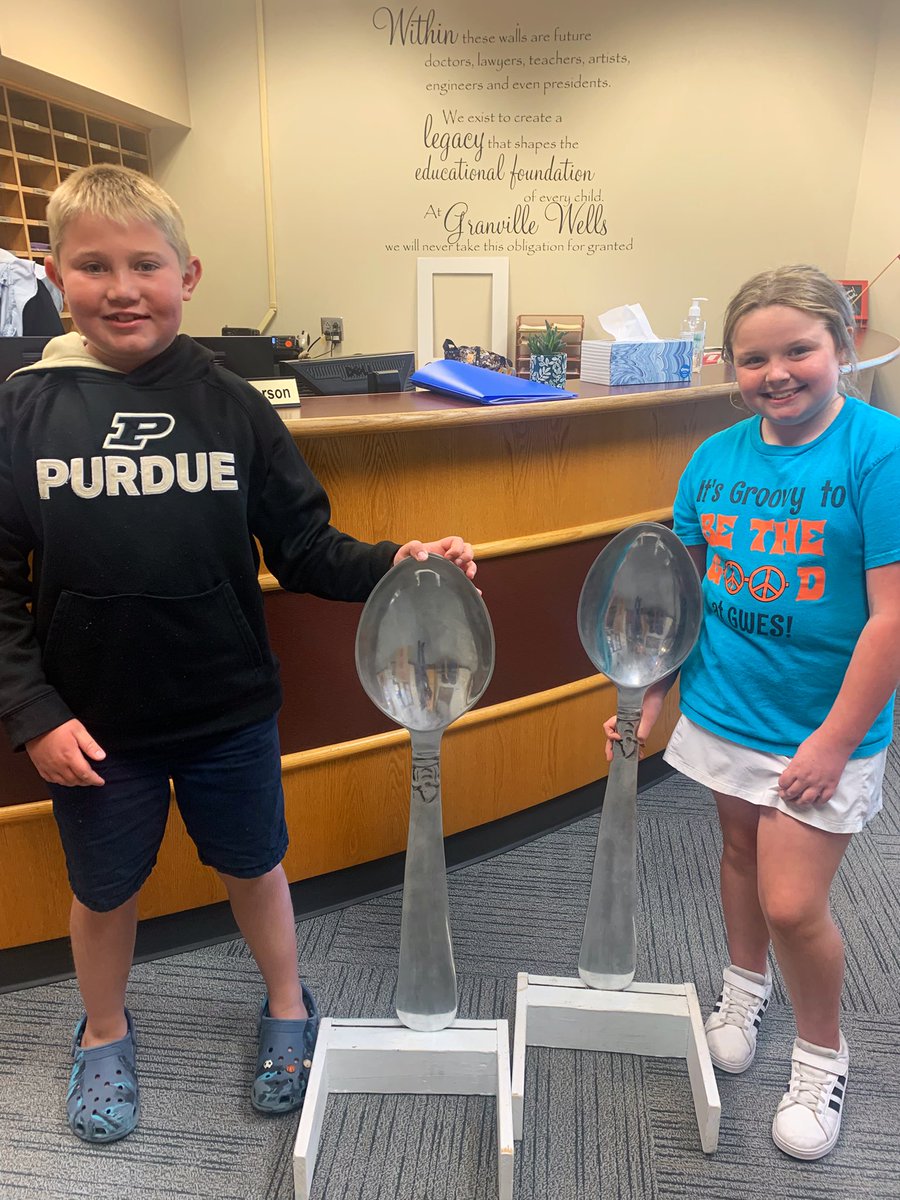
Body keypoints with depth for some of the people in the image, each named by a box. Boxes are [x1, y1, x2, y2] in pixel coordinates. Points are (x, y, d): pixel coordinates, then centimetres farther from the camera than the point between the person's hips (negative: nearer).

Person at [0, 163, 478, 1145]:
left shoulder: (233, 408, -6)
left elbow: (304, 549, -6)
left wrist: (392, 565, -22)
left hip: (230, 711, 0)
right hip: (92, 724, 0)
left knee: (253, 869, 19)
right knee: (104, 889, 21)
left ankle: (286, 1009, 47)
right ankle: (104, 1034, 50)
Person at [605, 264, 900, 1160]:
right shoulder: (715, 458, -2)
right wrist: (649, 696, 3)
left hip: (820, 727, -4)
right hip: (722, 708, 5)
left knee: (792, 904, 1)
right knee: (740, 852, 22)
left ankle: (822, 1056, 31)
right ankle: (745, 987, 50)